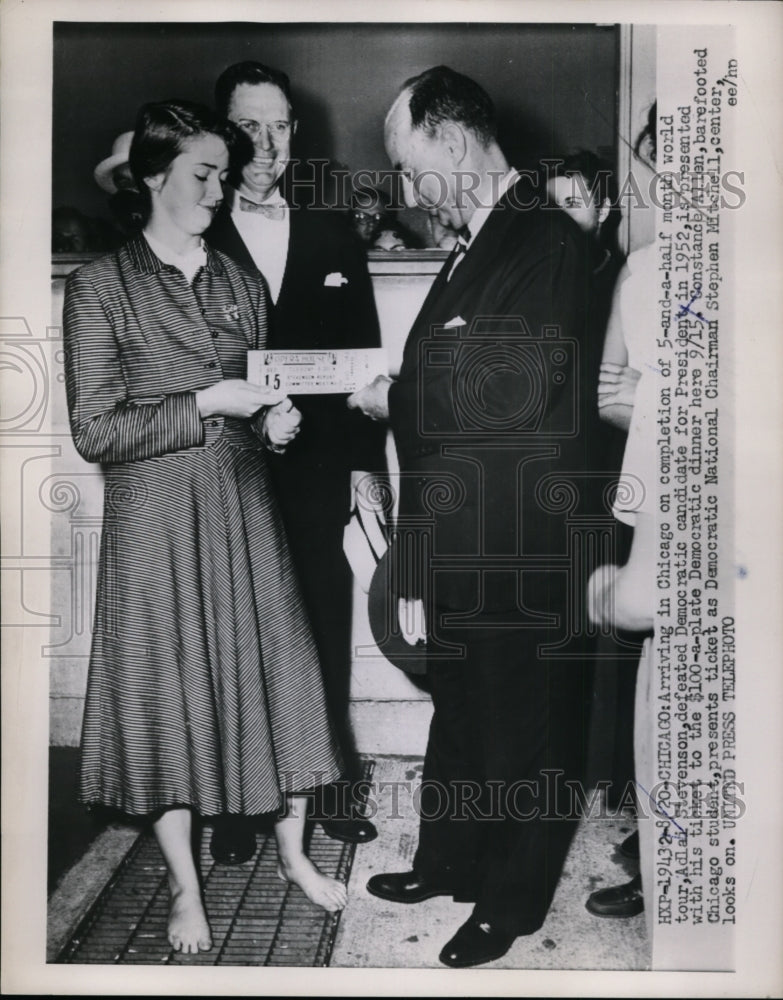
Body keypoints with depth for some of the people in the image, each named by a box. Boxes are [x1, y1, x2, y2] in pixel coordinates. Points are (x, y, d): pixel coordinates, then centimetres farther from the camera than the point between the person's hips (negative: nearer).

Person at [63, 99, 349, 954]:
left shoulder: (241, 284, 10)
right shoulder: (100, 287, -5)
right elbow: (94, 432, -10)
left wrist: (278, 420, -4)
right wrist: (208, 404, -15)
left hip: (243, 508, 4)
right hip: (154, 518, -4)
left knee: (275, 672, 7)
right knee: (166, 689, 5)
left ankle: (293, 851, 29)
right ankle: (186, 886, 23)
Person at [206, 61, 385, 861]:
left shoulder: (331, 237, 9)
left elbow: (361, 355, 9)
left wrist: (365, 461, 5)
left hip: (317, 475, 2)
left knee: (325, 639, 10)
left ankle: (330, 787, 26)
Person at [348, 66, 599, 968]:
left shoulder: (546, 242, -15)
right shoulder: (470, 251, 13)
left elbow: (514, 392, -22)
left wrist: (394, 398, -12)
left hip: (520, 551, -8)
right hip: (458, 544, 8)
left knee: (522, 724, 9)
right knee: (456, 707, 21)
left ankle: (512, 902, 28)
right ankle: (448, 862, 40)